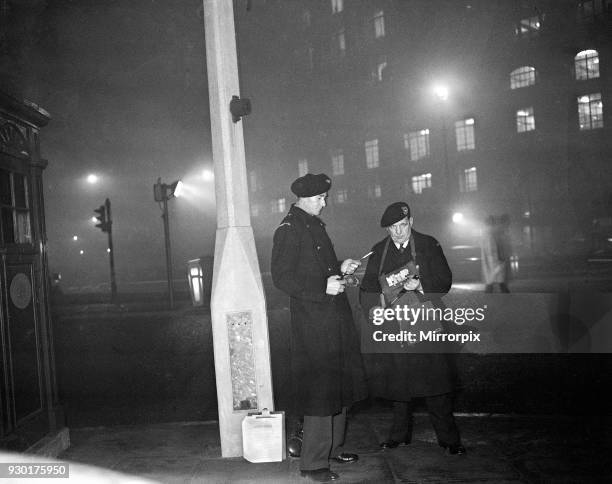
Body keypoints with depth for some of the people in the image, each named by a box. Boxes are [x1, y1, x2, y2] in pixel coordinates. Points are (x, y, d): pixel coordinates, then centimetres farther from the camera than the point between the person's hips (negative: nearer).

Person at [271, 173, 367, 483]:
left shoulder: (315, 226, 16)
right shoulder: (289, 230, -12)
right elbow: (282, 278, -18)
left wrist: (340, 270, 8)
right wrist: (324, 288, -22)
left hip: (335, 320, 10)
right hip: (312, 324, -10)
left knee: (340, 388, 17)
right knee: (319, 392, -3)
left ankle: (332, 448, 33)